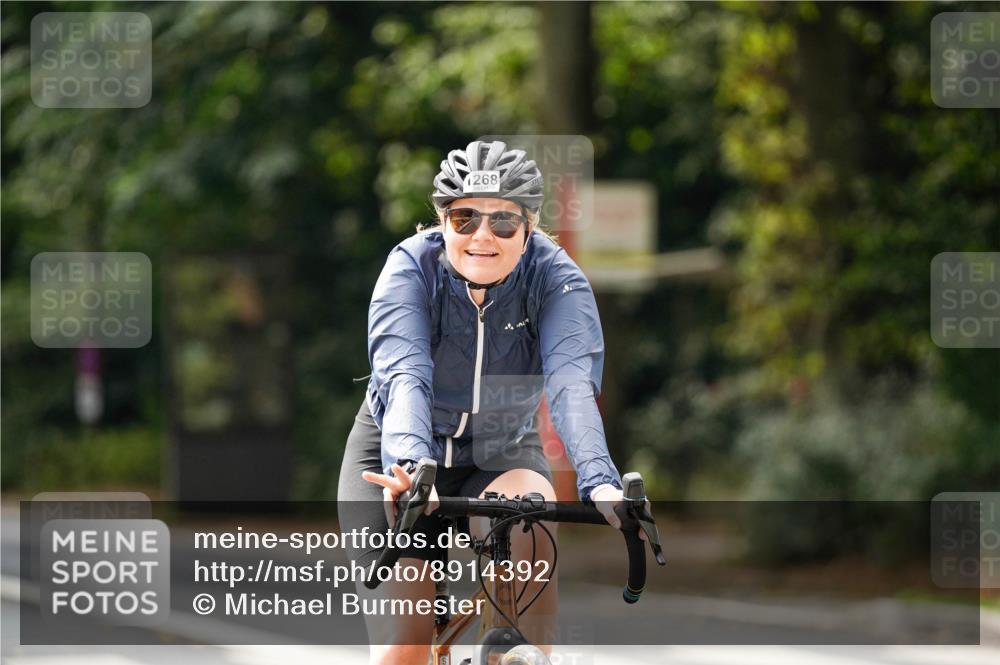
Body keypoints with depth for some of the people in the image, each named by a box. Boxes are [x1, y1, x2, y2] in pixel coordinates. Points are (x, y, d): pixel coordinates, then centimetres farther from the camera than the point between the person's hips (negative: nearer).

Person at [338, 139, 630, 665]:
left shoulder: (555, 279, -20)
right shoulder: (411, 267, -22)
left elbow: (572, 382, -35)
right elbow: (405, 375, -37)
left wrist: (599, 481, -53)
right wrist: (409, 464, -58)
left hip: (501, 454, 1)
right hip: (400, 456, -1)